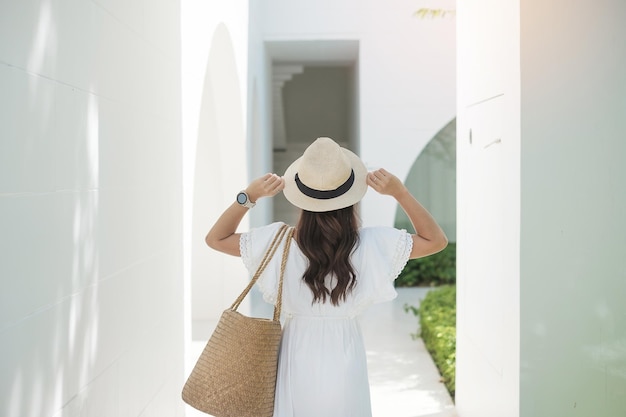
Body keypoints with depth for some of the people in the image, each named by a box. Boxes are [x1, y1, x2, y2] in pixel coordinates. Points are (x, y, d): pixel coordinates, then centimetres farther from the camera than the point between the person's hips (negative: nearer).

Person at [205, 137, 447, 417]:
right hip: (345, 360, 0)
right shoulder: (370, 245, -16)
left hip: (298, 362, 0)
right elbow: (436, 241, -5)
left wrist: (249, 196, -12)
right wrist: (399, 192, -13)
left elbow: (215, 239, -3)